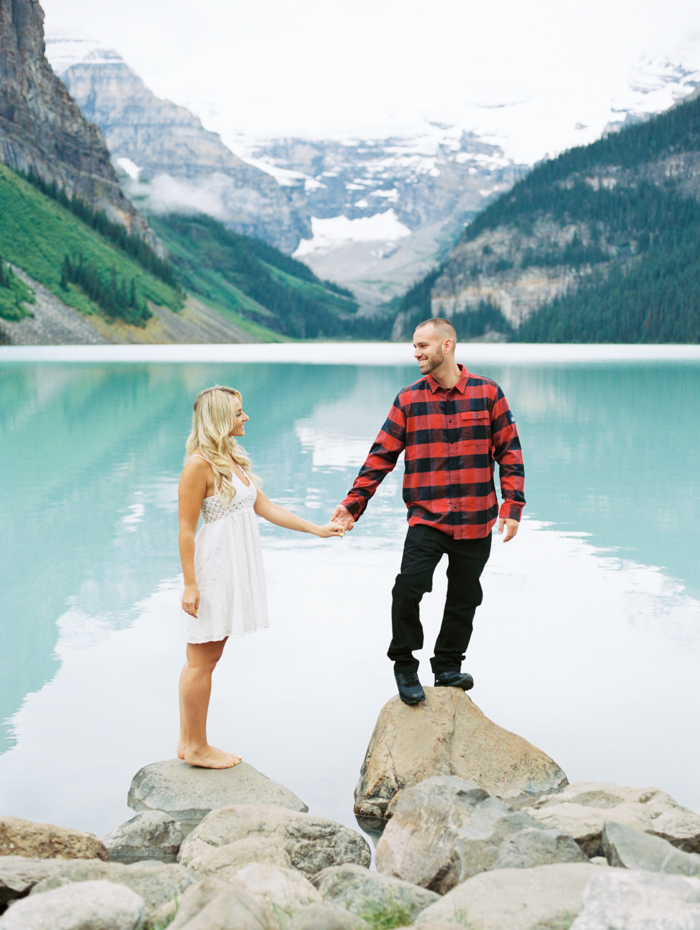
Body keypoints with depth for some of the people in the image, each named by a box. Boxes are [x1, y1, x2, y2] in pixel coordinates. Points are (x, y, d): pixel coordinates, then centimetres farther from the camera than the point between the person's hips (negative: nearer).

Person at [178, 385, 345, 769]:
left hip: (232, 572, 9)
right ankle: (196, 747, 12)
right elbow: (186, 529, -16)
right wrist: (190, 585, -18)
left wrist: (317, 529, 14)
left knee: (205, 659, 14)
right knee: (201, 662, 1)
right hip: (210, 573, -9)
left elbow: (265, 507, 15)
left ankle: (190, 743, 23)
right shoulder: (199, 464, -15)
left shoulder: (234, 459, 12)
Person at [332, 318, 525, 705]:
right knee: (408, 587, -18)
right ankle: (404, 665, 2)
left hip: (476, 521, 1)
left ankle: (448, 666, 30)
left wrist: (512, 507, -1)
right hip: (426, 517, -1)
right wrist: (353, 502, -2)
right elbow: (382, 455, 4)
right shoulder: (408, 399, 3)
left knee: (464, 599, 10)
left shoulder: (487, 393, 2)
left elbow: (509, 452, 5)